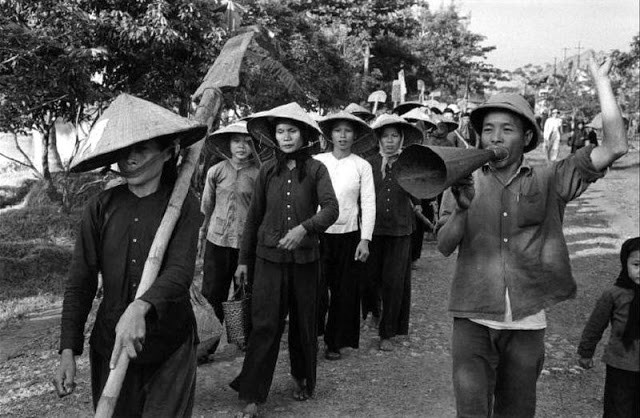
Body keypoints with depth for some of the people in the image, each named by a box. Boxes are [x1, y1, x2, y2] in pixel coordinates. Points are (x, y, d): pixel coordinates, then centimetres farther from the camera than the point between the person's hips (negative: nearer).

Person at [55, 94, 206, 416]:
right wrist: (68, 350, -5)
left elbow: (180, 271, -18)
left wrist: (141, 307, -37)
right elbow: (80, 283, 1)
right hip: (110, 343, 2)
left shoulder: (182, 204, -6)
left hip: (170, 344, -2)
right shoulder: (100, 208, 0)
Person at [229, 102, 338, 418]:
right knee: (264, 325, -3)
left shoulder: (315, 170, -2)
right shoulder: (267, 171, 4)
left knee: (304, 322, 12)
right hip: (269, 256, 0)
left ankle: (302, 379, 35)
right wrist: (244, 259, 11)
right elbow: (254, 216, 9)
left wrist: (304, 228, -31)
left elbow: (331, 210, -14)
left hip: (305, 256, 0)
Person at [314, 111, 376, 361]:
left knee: (345, 291, 7)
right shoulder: (317, 161, 2)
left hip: (349, 235, 0)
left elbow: (368, 204, -1)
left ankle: (335, 342, 23)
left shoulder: (362, 166, 2)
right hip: (318, 233, 0)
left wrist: (365, 239, -8)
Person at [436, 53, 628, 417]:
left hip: (527, 323, 1)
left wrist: (602, 80, -6)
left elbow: (616, 146, -7)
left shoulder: (549, 181, 1)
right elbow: (445, 247, -6)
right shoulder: (464, 183, 2)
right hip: (474, 319, -1)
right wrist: (462, 209, -24)